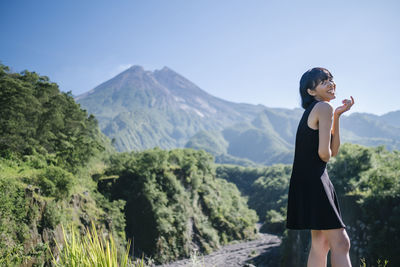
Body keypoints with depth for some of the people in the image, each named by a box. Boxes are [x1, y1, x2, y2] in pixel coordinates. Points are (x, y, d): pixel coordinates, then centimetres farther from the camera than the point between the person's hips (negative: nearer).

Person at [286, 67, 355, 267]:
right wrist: (326, 156, 5)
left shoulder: (314, 109, 19)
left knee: (320, 243, 15)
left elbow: (334, 151, 15)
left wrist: (337, 116, 10)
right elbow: (324, 153, -19)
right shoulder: (324, 108, -9)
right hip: (314, 181, -10)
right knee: (340, 243, -9)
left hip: (306, 182, 10)